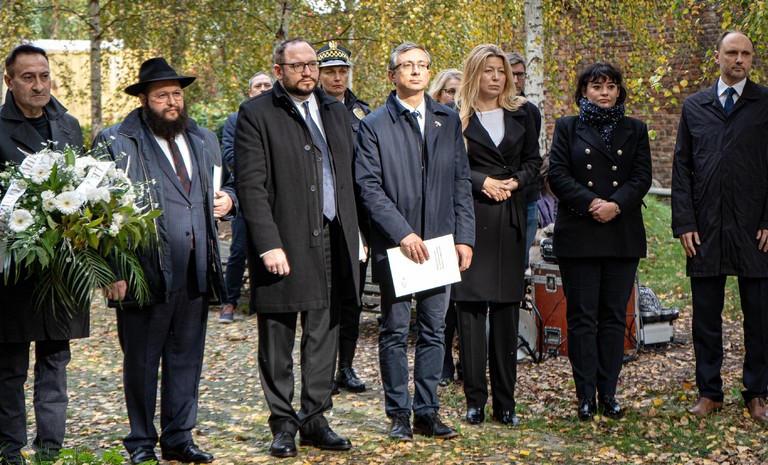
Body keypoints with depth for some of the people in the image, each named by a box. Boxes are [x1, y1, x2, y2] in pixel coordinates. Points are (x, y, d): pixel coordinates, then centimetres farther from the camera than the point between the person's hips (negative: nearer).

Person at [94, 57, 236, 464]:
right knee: (141, 360, 4)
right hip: (145, 272, -5)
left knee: (187, 356, 11)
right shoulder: (115, 143, -3)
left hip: (195, 272, 5)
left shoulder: (204, 140, 16)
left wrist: (228, 199, 5)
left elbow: (228, 183, 30)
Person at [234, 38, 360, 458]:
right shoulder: (256, 115, -5)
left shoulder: (334, 111, 14)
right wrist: (268, 245, -17)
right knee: (278, 341, 3)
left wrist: (353, 232, 10)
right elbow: (251, 186, -11)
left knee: (323, 336, 11)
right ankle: (283, 423, 15)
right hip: (284, 243, -5)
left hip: (331, 241, 5)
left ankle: (315, 418, 21)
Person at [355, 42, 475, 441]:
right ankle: (399, 414, 13)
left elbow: (461, 183, 10)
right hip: (394, 244, -3)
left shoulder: (448, 121, 11)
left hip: (439, 242, 3)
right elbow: (368, 187, -7)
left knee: (433, 331, 7)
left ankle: (427, 412, 15)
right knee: (395, 332, 4)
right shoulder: (374, 125, 0)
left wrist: (464, 237, 2)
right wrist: (402, 233, -15)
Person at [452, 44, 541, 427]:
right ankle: (475, 400, 3)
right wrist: (482, 182, -13)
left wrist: (515, 181, -3)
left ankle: (505, 402, 9)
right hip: (470, 216, -3)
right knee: (470, 305, -4)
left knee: (506, 308, 4)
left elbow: (533, 160, 15)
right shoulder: (455, 116, 2)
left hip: (510, 218, 3)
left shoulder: (519, 114, 13)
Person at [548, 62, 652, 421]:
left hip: (623, 235, 2)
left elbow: (642, 177, 4)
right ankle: (586, 396, 2)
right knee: (582, 316, -2)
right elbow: (558, 174, -2)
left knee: (614, 316, 4)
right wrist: (591, 203, -15)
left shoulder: (635, 130, 13)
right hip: (578, 235, -2)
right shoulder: (568, 128, 9)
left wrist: (615, 204, -14)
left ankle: (608, 394, 9)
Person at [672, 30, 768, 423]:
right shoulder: (694, 106, 10)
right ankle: (709, 392, 17)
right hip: (706, 228, 2)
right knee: (706, 314, 6)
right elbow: (681, 167, 9)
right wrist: (684, 223, 0)